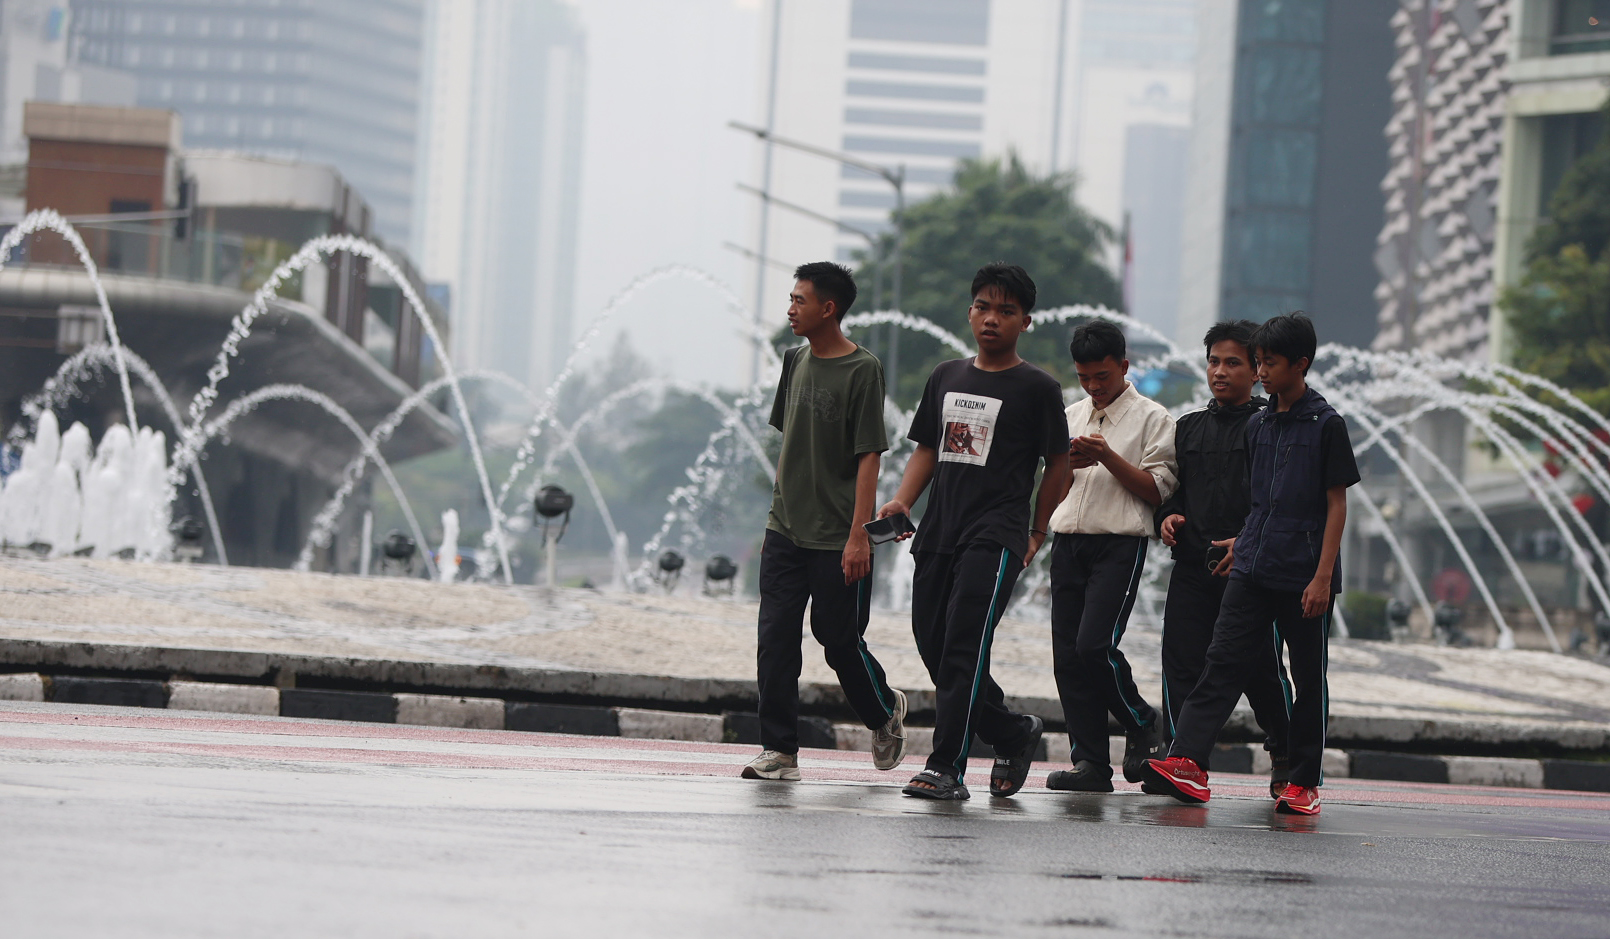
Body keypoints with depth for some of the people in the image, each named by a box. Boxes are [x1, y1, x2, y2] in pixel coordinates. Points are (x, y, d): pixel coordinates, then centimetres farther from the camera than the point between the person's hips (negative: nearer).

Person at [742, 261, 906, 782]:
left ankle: (885, 710, 31)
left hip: (836, 537, -6)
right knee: (776, 639, -3)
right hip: (786, 531, 6)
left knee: (840, 641, 3)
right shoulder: (796, 361, 10)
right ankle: (779, 750, -1)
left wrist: (859, 534, -17)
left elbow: (869, 456, -12)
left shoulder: (862, 369, -10)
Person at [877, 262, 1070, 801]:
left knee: (964, 646, -15)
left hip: (996, 538, -6)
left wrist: (1036, 534, 5)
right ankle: (1015, 734, 23)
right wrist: (903, 500, 3)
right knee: (934, 645, 6)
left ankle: (947, 766, -15)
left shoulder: (1037, 388, 0)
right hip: (939, 534, 6)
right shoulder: (947, 377, 15)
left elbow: (1058, 466, 4)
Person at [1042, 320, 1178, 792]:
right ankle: (1090, 762, 2)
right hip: (1068, 541, 6)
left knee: (1094, 644, -19)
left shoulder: (1152, 418, 1)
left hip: (1120, 544, -6)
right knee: (1068, 655, -2)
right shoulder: (1072, 416, 19)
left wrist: (1108, 457, -14)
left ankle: (1142, 725, 5)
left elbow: (1157, 491, -5)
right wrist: (1072, 465, 0)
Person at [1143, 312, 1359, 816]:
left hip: (1305, 577, -5)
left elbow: (1336, 504, -7)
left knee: (1308, 677, 3)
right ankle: (1188, 761, -16)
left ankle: (1304, 782, 10)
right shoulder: (1258, 426, 13)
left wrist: (1323, 576, -12)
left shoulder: (1326, 425, -5)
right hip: (1253, 571, 5)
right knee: (1224, 661, -6)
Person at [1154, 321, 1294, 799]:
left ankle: (1285, 760, 14)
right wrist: (1167, 517, 5)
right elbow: (1171, 489, 27)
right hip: (1192, 565, 5)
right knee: (1182, 667, -5)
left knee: (1260, 669, -4)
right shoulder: (1189, 427, 19)